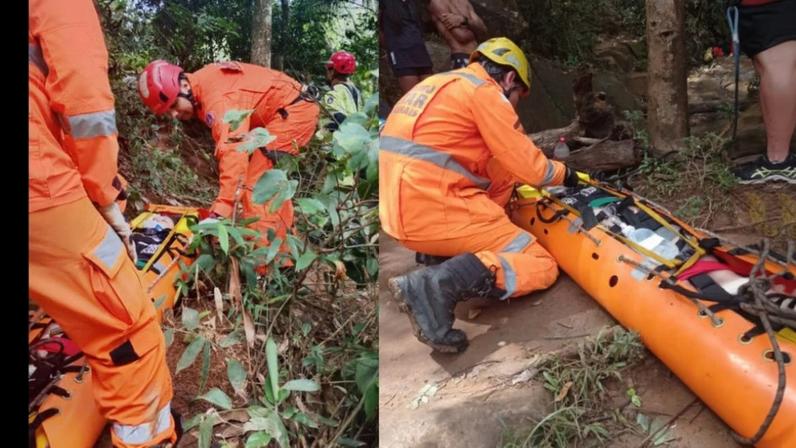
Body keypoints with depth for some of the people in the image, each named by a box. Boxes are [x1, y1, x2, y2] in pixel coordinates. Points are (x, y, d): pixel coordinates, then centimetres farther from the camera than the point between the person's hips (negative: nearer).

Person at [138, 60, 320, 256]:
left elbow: (233, 151, -37)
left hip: (295, 109, -10)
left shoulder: (217, 96, -27)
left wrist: (221, 211, -41)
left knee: (257, 180, -15)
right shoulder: (203, 86, 4)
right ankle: (283, 251, 26)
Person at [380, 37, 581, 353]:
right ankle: (442, 284, -22)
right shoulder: (484, 92, -3)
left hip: (397, 208, 9)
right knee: (541, 267, -1)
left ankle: (444, 249, 10)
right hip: (432, 211, -9)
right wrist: (563, 173, 18)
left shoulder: (439, 84, 23)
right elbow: (530, 168, -3)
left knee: (503, 172, 23)